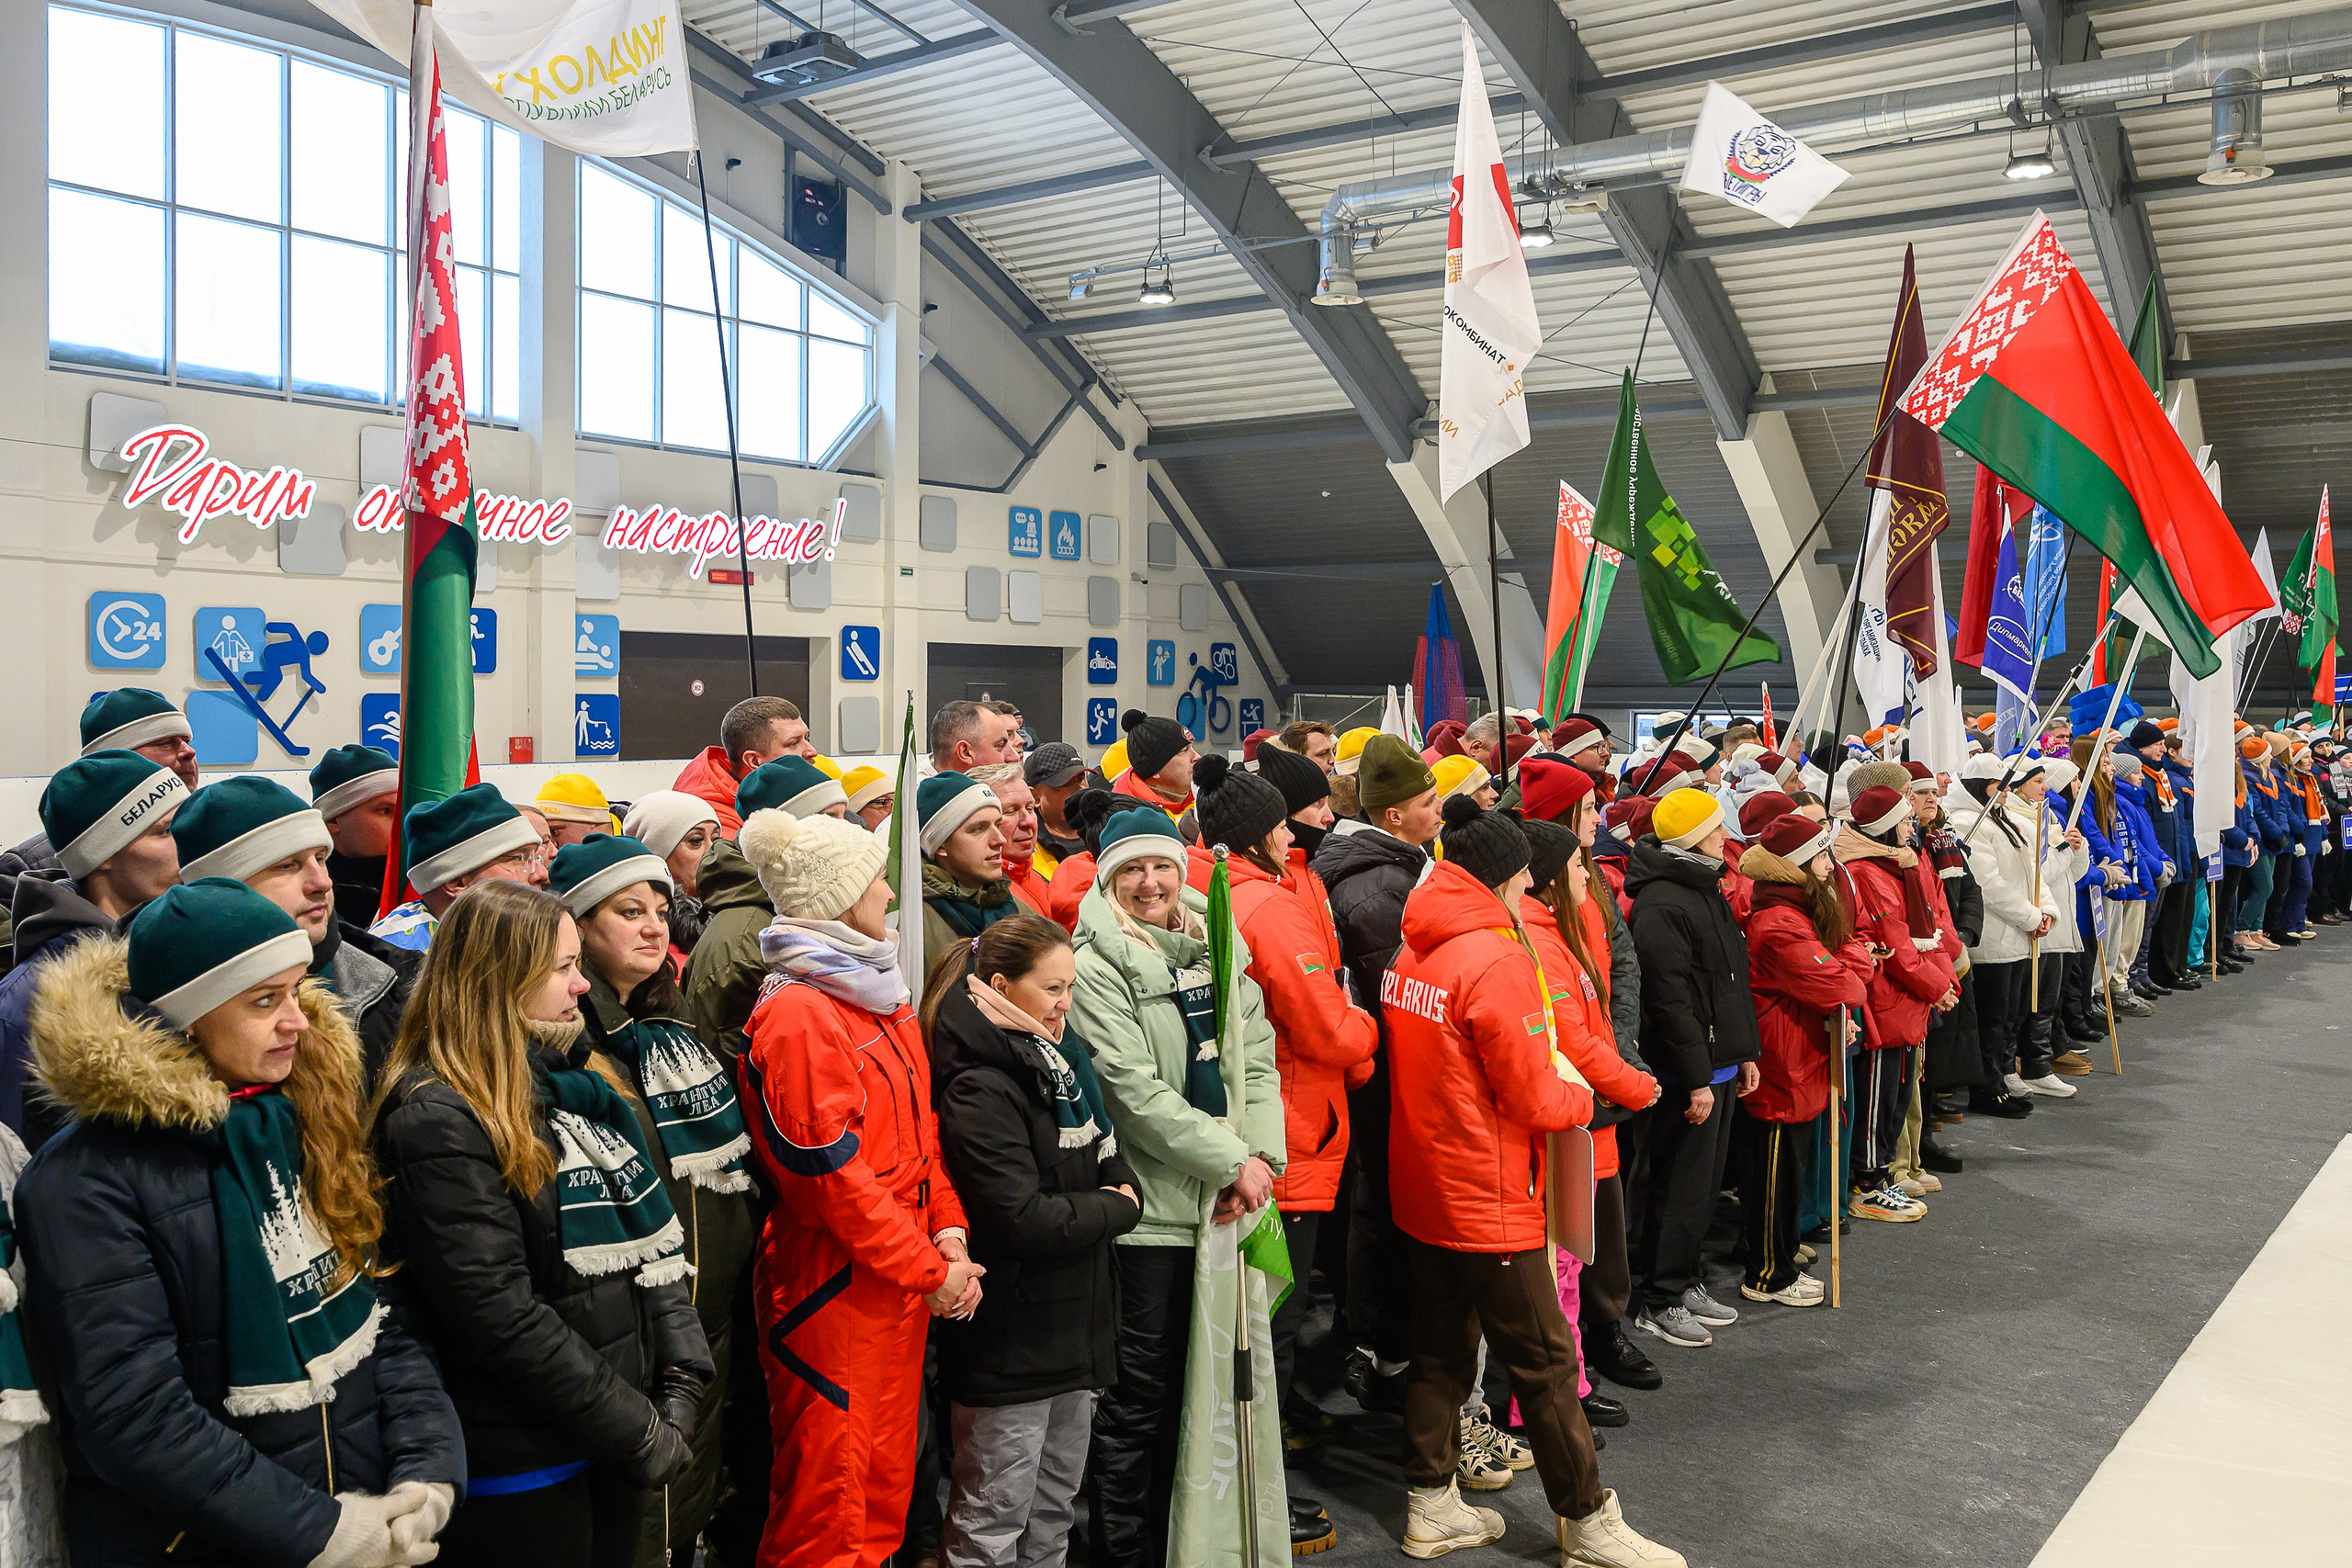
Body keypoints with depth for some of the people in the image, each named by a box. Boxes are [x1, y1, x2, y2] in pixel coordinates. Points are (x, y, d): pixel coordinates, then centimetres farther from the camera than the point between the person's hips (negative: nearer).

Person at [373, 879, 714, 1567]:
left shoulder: (570, 1084, 8)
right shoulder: (439, 1123, -18)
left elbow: (652, 1234, 8)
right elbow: (502, 1318, -22)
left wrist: (681, 1387, -3)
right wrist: (642, 1433, -16)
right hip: (522, 1475, -7)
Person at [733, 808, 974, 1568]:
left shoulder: (879, 995, 13)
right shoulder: (796, 1017, -18)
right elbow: (831, 1176, -21)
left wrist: (948, 1231, 2)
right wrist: (931, 1271, -15)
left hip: (905, 1281, 9)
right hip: (830, 1291, -9)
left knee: (885, 1488, 18)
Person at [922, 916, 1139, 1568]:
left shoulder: (1061, 1062, 9)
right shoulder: (981, 1090, -19)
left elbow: (1110, 1165, 15)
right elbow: (1021, 1220, -24)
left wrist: (1126, 1193, -8)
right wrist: (1115, 1210, -11)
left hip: (1075, 1327, 9)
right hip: (1010, 1339, -9)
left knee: (1055, 1510, 20)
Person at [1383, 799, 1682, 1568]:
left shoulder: (1411, 954, 3)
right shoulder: (1495, 959, -19)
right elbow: (1536, 1099, -18)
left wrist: (1553, 1087, 14)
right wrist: (1579, 1097, 4)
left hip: (1421, 1188, 8)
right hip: (1489, 1202, -8)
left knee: (1441, 1349, 17)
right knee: (1543, 1359, 6)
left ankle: (1433, 1506, 28)